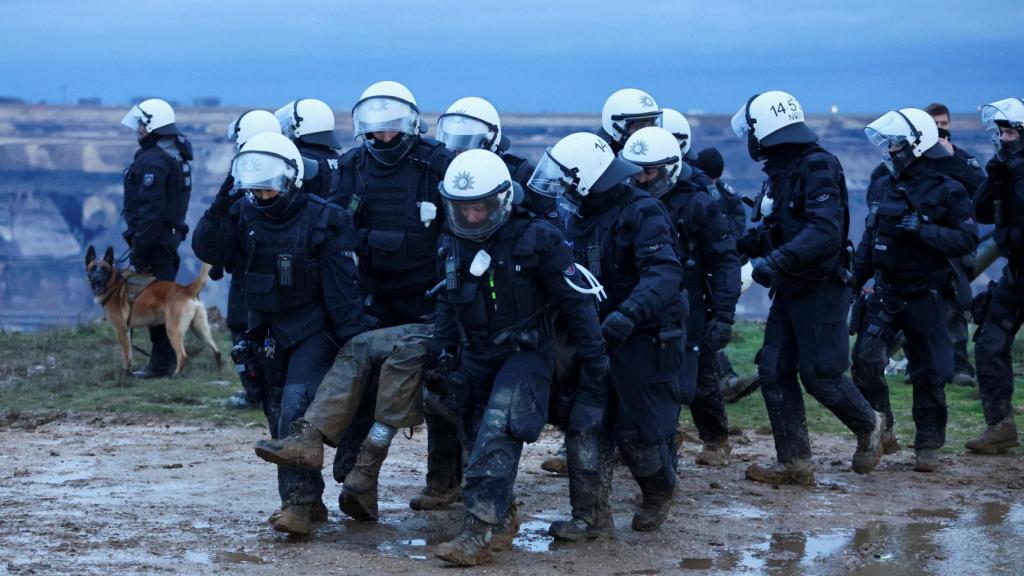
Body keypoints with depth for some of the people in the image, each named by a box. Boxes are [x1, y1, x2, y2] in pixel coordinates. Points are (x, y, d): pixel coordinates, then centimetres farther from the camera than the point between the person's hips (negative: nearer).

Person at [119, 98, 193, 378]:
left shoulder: (153, 160, -18)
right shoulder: (175, 154, 15)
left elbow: (150, 208, -23)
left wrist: (140, 248, -22)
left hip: (154, 237, -10)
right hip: (170, 235, 10)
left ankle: (161, 363, -5)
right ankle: (166, 358, 21)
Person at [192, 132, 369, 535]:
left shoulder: (323, 220, -11)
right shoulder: (245, 215, 2)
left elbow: (343, 287, -12)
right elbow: (207, 251, -10)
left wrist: (352, 340, -14)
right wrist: (219, 211, -23)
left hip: (312, 332, -6)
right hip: (267, 333, 6)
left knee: (296, 410, -22)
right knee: (279, 419, 9)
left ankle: (299, 501, -23)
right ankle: (308, 500, 20)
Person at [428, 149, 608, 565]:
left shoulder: (536, 241, -15)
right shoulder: (453, 245, 3)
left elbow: (576, 301, -10)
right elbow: (448, 305, 17)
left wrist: (595, 359, -8)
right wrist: (441, 355, 16)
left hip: (525, 352, -6)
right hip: (477, 356, 6)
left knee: (497, 434, -24)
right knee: (478, 438, 10)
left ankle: (479, 533, -30)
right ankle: (502, 511, 33)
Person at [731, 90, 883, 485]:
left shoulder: (818, 168, -17)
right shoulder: (781, 173, 12)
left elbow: (824, 232, -29)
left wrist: (777, 261, -36)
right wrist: (745, 242, 6)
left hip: (820, 289, -9)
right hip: (790, 290, 9)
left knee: (821, 375, -3)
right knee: (774, 373, 4)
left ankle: (869, 427, 23)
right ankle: (794, 463, 8)